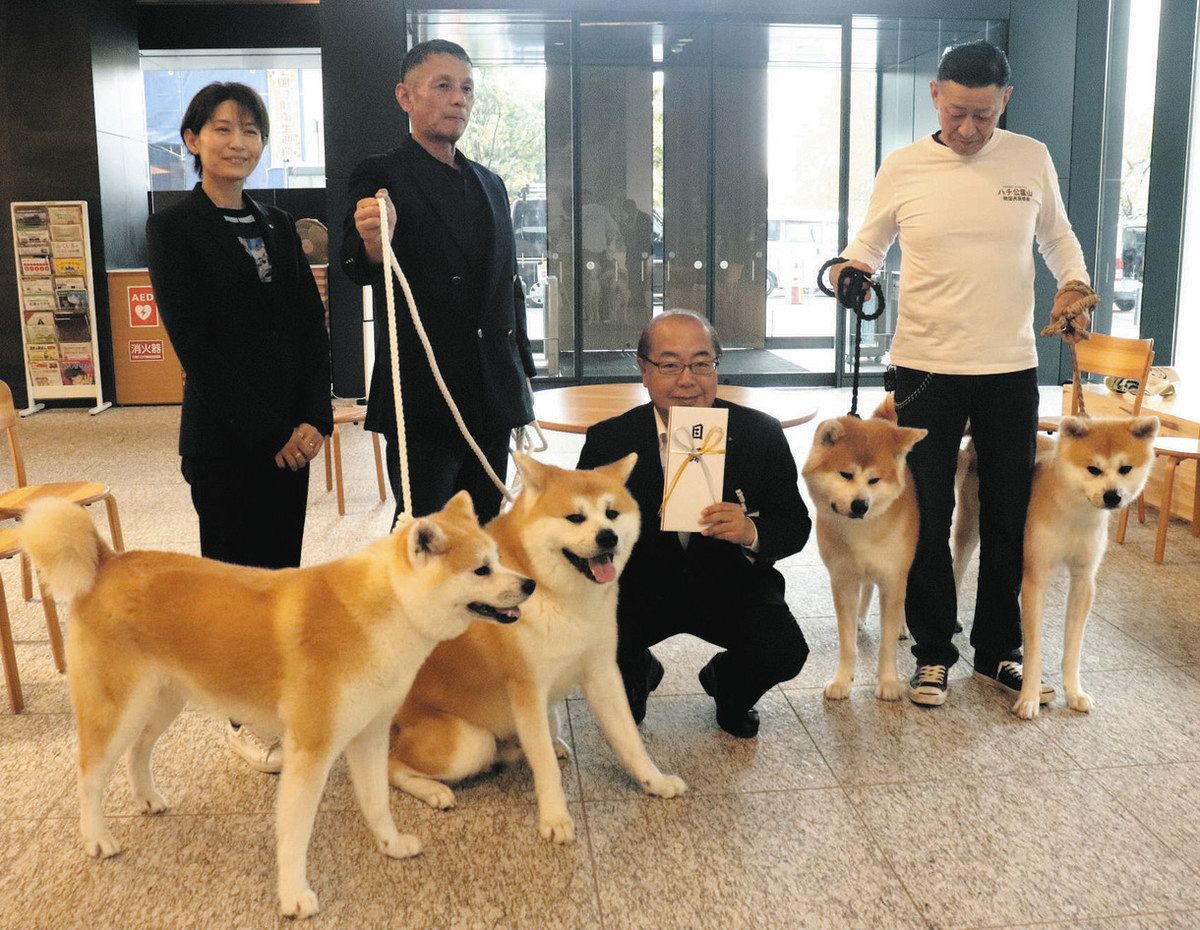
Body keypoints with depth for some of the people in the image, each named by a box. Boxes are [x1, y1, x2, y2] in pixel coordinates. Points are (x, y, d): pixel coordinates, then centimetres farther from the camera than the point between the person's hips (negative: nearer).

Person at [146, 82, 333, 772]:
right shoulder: (174, 229, -6)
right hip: (224, 434, -5)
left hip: (291, 430, 5)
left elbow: (313, 326, 6)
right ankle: (244, 718, 21)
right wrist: (268, 431, -14)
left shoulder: (278, 226, 11)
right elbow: (195, 343, -13)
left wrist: (314, 417, -6)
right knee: (235, 567, 6)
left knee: (281, 563, 12)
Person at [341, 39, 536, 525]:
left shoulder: (490, 184, 14)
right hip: (424, 401, -6)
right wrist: (373, 243, -46)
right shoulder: (381, 176, -7)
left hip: (492, 400, 7)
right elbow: (358, 266, -23)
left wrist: (523, 372, 18)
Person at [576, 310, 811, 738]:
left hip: (731, 586, 0)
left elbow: (796, 525, -5)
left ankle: (728, 686, 15)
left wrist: (752, 533, -29)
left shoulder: (761, 434, -10)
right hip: (639, 588, 0)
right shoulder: (608, 440, -10)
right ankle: (636, 675, 16)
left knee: (783, 653, -26)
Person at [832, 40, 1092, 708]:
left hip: (1011, 368, 2)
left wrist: (1075, 283, -2)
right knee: (929, 516, 5)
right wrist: (852, 269, -15)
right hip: (927, 368, -1)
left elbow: (1058, 237, 16)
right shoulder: (903, 167, -3)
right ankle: (934, 652, 22)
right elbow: (869, 245, 7)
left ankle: (999, 651, 27)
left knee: (1009, 516, 10)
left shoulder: (1032, 159, 2)